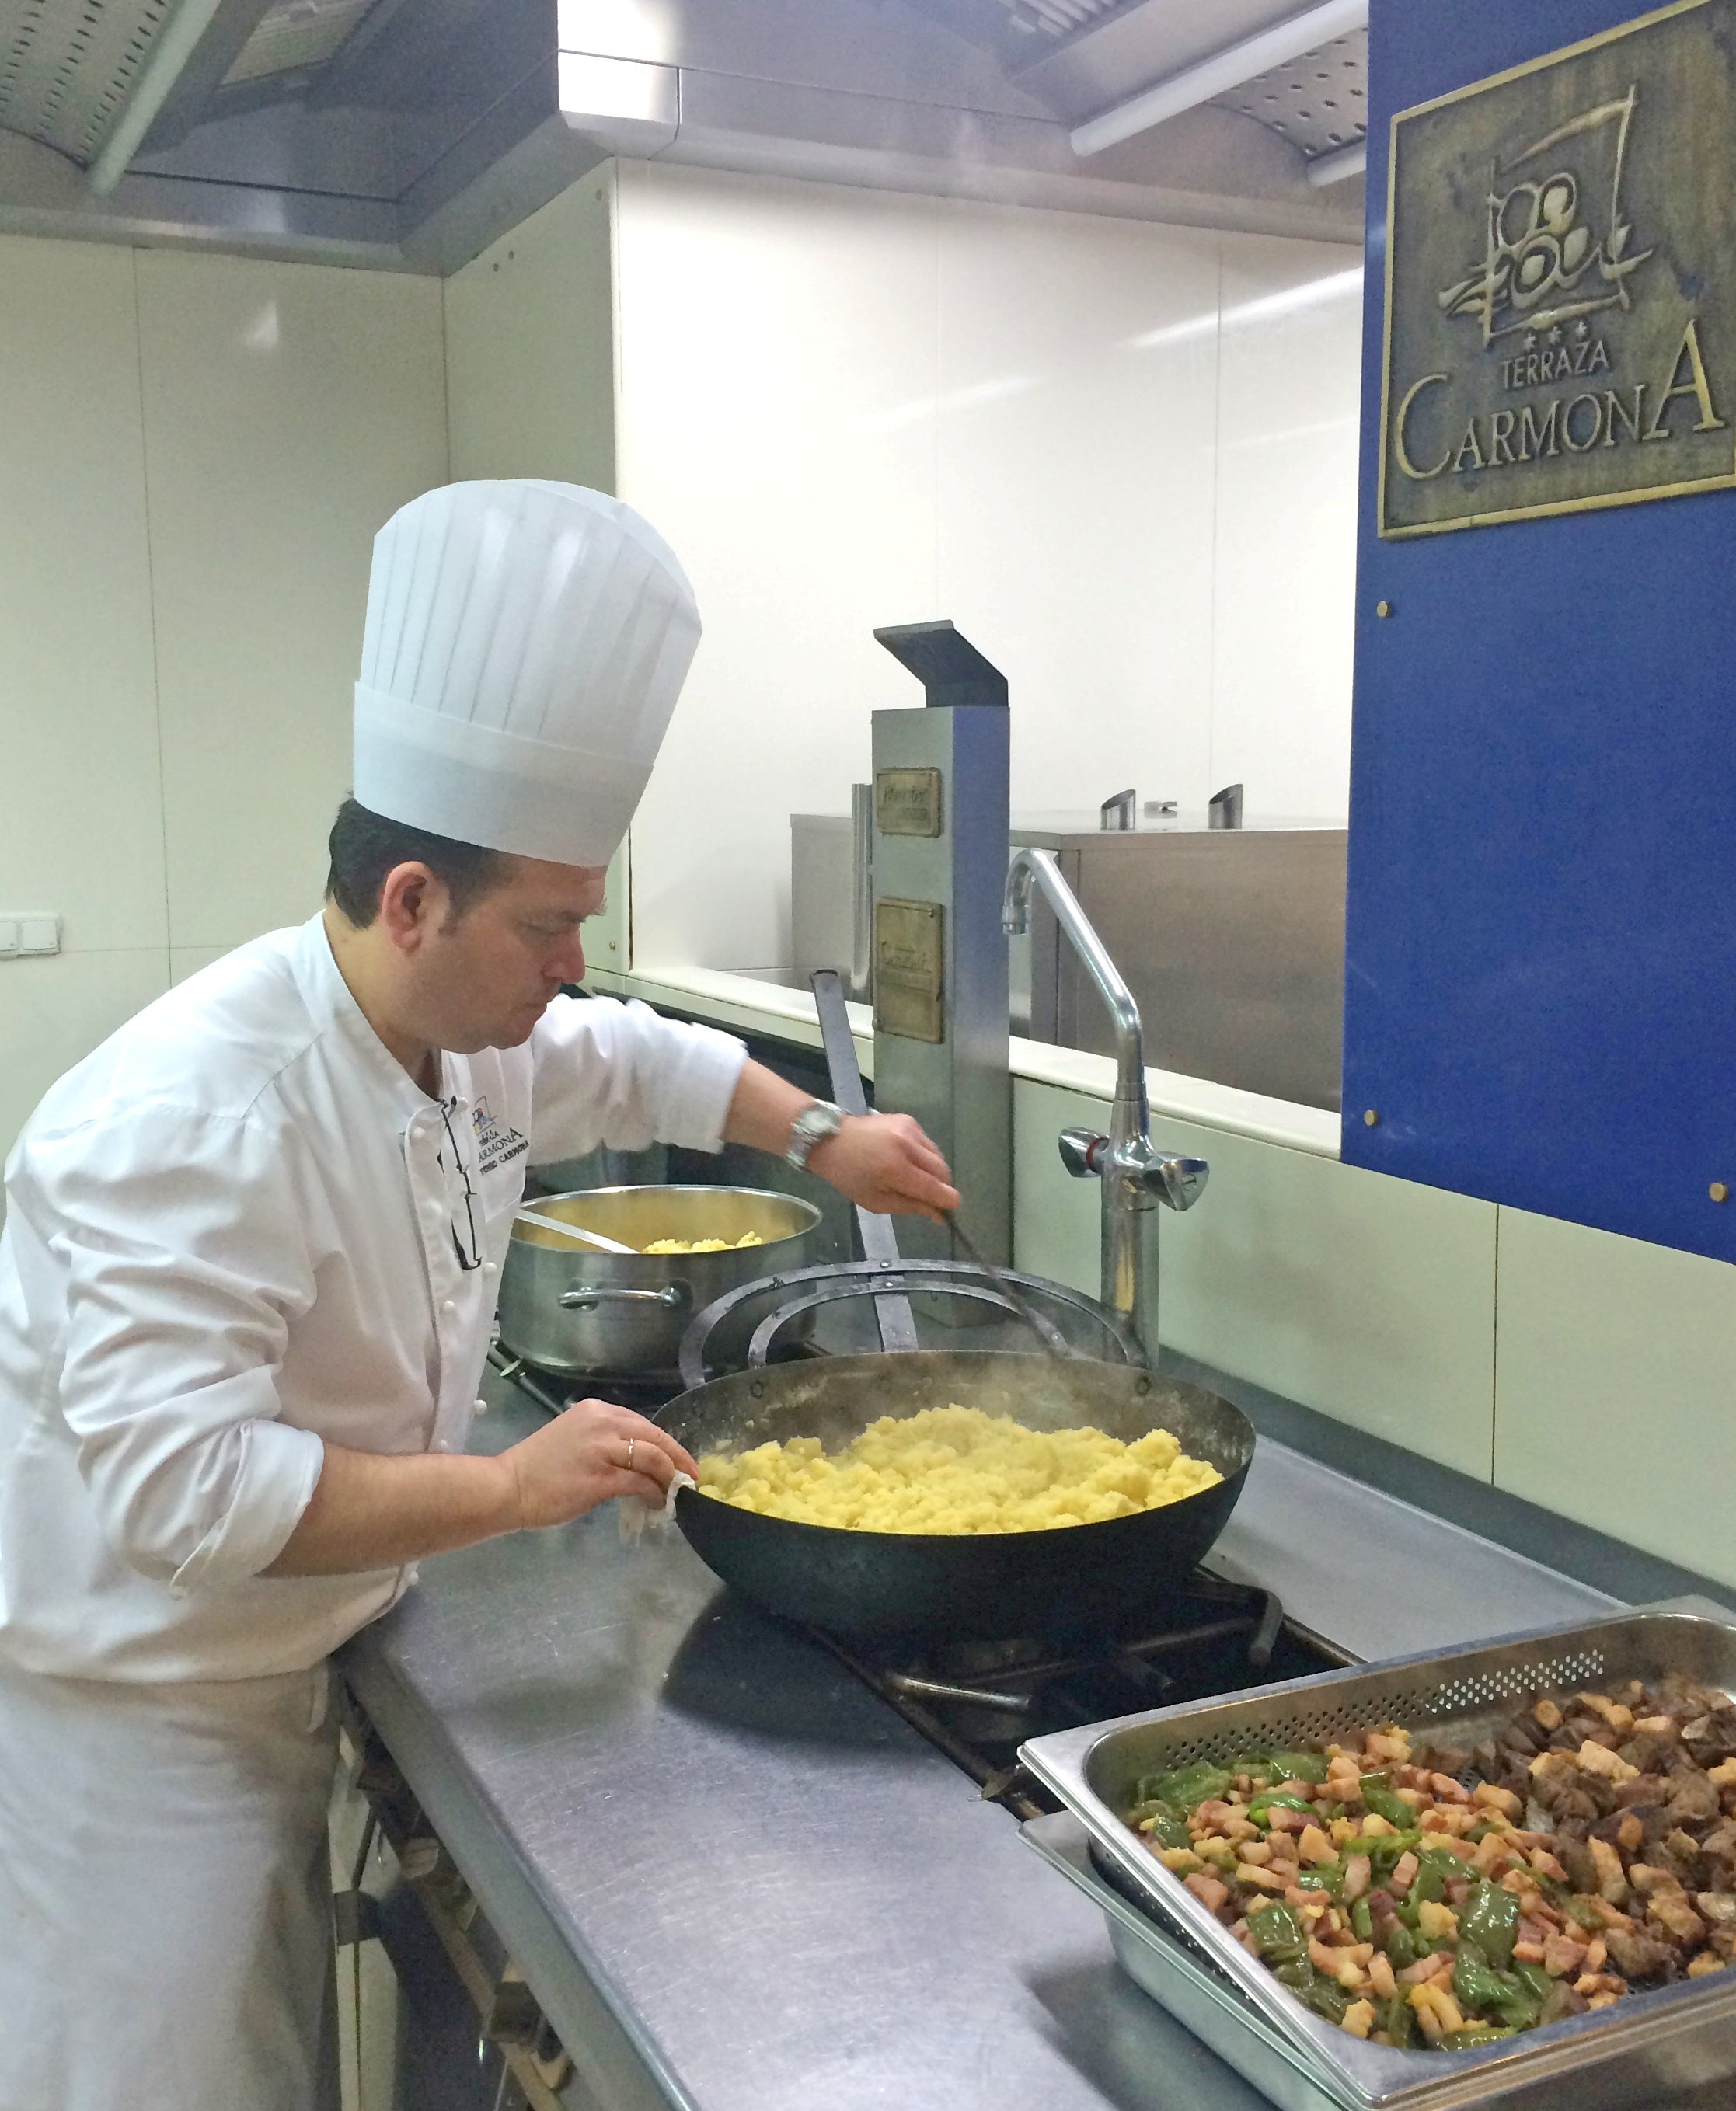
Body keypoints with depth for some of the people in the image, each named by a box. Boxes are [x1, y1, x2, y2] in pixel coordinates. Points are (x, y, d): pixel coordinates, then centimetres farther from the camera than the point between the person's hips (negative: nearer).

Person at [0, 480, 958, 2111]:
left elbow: (632, 1062, 18)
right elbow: (181, 1484, -35)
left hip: (273, 1668, 8)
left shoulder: (472, 1029, -3)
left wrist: (821, 1138, 9)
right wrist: (512, 1488, -32)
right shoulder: (197, 1117, -31)